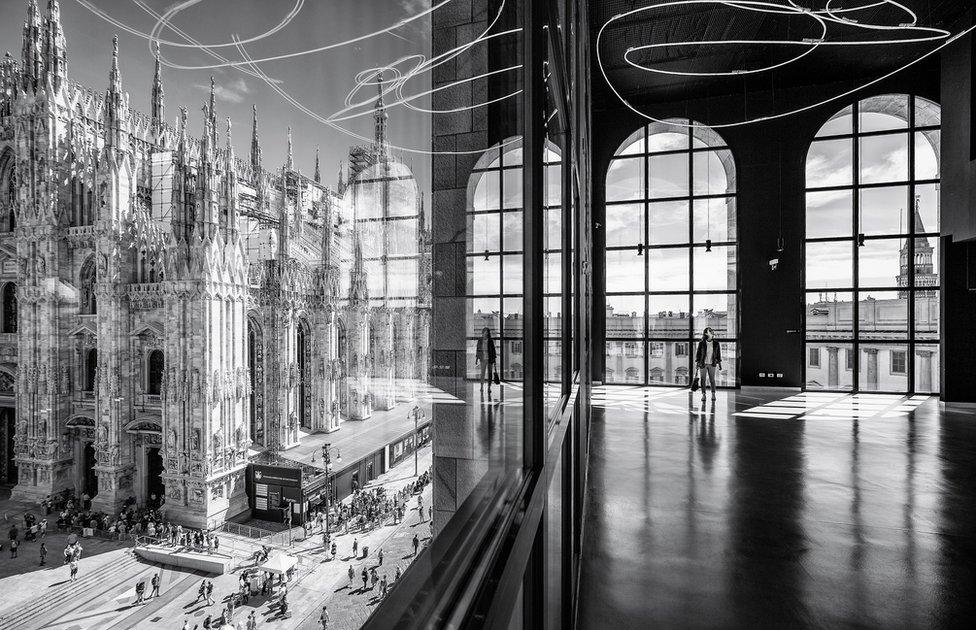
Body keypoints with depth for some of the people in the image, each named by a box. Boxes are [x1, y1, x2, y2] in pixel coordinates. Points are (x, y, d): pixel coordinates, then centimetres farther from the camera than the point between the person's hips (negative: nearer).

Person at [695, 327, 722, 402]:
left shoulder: (716, 343, -1)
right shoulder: (701, 343, -6)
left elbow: (718, 354, 6)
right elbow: (698, 353, -1)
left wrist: (719, 364, 5)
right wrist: (696, 363, -3)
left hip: (712, 364, 1)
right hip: (702, 364, -1)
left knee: (712, 380, 2)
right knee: (703, 380, 2)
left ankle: (713, 394, 17)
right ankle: (703, 395, 10)